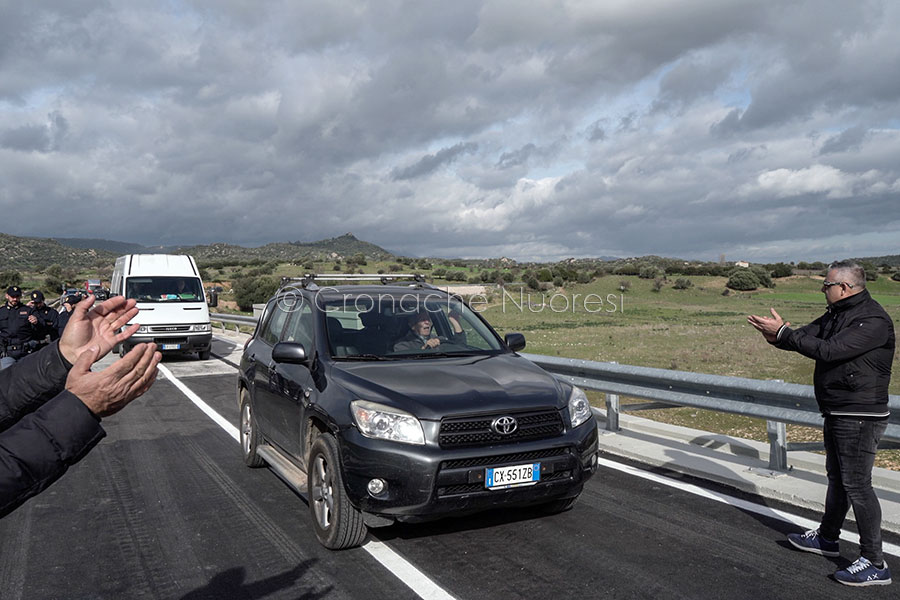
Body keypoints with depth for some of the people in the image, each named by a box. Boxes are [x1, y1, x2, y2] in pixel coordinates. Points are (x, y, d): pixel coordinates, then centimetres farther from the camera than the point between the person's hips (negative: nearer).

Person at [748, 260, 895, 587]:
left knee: (857, 484, -6)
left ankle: (874, 564, 3)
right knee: (837, 478, 22)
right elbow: (808, 335, 5)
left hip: (860, 418, -10)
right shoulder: (836, 314, 10)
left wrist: (783, 333, -24)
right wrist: (777, 335, -17)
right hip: (837, 413, 10)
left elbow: (829, 350, -28)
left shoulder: (873, 321, -20)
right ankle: (827, 538, 38)